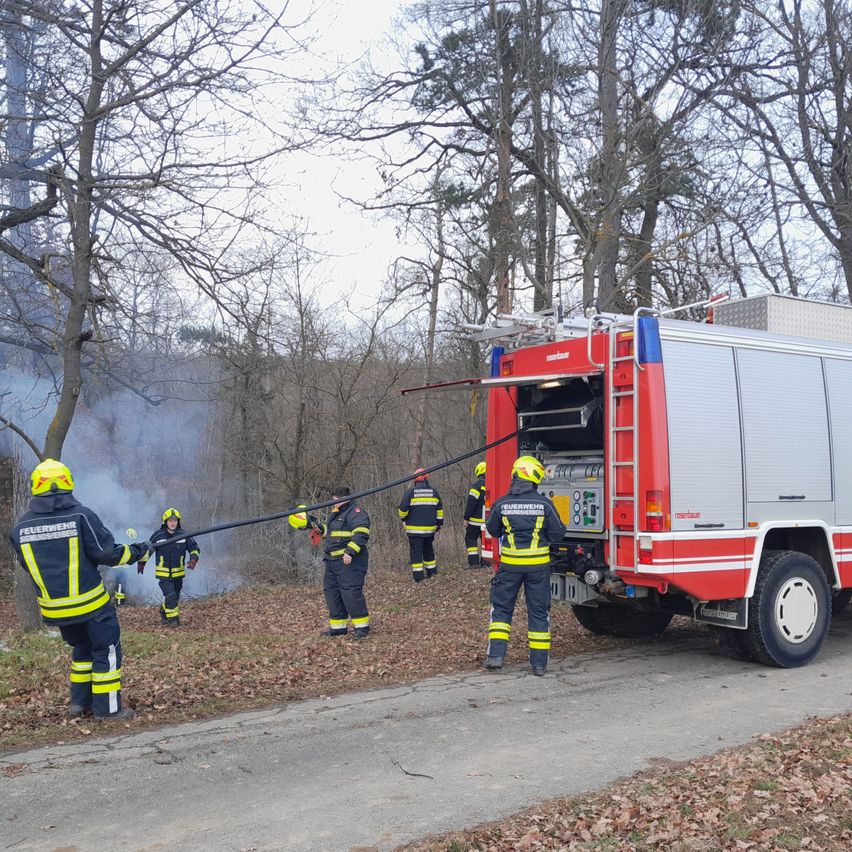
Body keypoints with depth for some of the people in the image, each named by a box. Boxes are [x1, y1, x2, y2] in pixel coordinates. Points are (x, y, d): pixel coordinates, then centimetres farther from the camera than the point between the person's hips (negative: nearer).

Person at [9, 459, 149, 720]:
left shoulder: (21, 527, 0)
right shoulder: (81, 515, -14)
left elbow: (29, 565, 12)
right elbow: (107, 553, -13)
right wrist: (138, 551, 3)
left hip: (54, 608, 5)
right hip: (89, 601, -5)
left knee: (82, 648, 24)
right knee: (106, 650, 8)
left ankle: (79, 703, 25)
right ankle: (107, 708, 9)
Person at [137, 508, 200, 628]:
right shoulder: (158, 535, -8)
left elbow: (194, 548, 2)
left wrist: (193, 560, -17)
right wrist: (141, 563, 14)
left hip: (178, 573, 3)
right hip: (163, 573, -3)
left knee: (175, 597, 14)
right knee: (170, 596, -16)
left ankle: (164, 613, 39)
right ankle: (173, 618, 2)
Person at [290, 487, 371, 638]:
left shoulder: (356, 512, -10)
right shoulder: (335, 513, 22)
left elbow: (361, 534, -22)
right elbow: (329, 532, 35)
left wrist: (350, 552, -28)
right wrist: (316, 526, 18)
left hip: (349, 561, -10)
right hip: (333, 561, 10)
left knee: (351, 592, -13)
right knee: (331, 591, 11)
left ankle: (362, 626, -4)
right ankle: (338, 626, 19)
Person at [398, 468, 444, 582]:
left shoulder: (410, 492, -7)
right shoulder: (434, 492, 6)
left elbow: (403, 509, -6)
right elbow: (439, 510, 13)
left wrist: (403, 519, 14)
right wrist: (439, 524, 22)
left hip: (414, 529, -4)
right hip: (430, 528, 4)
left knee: (416, 551, -1)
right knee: (428, 550, 19)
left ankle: (418, 576, -4)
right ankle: (432, 571, 26)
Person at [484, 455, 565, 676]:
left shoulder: (501, 504, -5)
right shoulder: (544, 504, -8)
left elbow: (493, 531, 10)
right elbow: (557, 534, -3)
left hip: (510, 564, 0)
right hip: (538, 564, 0)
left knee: (501, 607, 14)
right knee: (539, 611, 9)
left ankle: (496, 654, 7)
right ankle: (539, 663, 12)